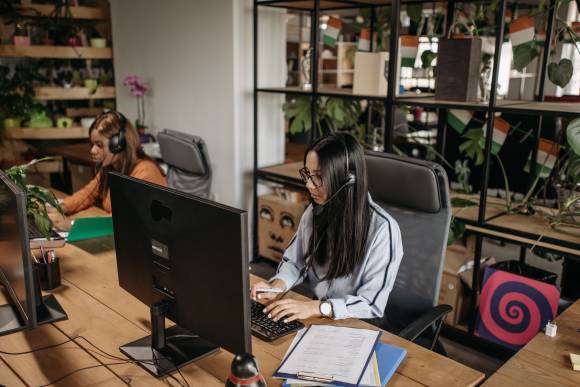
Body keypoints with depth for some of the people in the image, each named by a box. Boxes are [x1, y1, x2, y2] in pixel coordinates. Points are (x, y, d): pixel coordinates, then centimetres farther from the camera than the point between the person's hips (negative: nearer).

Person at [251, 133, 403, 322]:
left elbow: (373, 305, -19)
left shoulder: (382, 229, -20)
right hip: (313, 319, 5)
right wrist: (277, 286, -10)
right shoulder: (315, 211, -2)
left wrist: (317, 307, -30)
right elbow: (294, 262, 10)